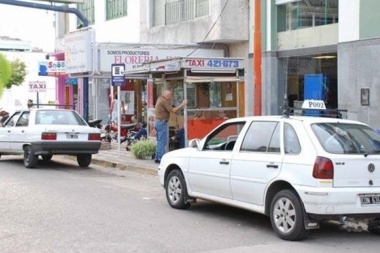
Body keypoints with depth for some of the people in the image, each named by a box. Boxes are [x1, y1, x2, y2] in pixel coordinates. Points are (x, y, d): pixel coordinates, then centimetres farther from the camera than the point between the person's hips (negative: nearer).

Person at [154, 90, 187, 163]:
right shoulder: (164, 101, -14)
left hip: (157, 122, 10)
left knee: (160, 141, 14)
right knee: (163, 141, -7)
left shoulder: (160, 99, 16)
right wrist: (183, 104, -12)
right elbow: (173, 110, -18)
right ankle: (160, 158, -7)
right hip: (162, 122, -10)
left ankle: (157, 158, 16)